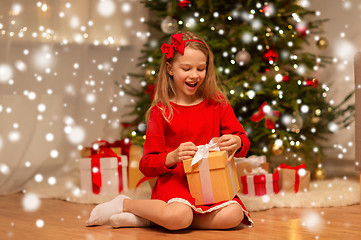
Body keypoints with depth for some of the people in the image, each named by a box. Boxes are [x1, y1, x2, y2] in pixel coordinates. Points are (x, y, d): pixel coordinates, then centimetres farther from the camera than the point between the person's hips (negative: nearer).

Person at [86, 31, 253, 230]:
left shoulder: (218, 105, 10)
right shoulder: (161, 112, 2)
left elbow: (243, 141, 10)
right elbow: (147, 165, -1)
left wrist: (236, 143, -15)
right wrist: (173, 157, -21)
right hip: (174, 182, -4)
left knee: (234, 215, -28)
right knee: (178, 216, -37)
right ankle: (125, 204, -5)